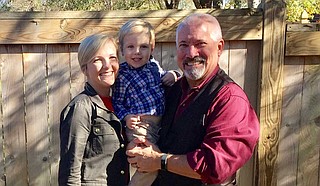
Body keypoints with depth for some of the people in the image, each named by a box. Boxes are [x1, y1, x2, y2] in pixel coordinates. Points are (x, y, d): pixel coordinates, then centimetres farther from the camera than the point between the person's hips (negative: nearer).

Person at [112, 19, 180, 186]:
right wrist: (126, 117, -19)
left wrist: (172, 75, 7)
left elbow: (163, 77, 28)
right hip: (140, 124, -7)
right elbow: (117, 102, -2)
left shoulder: (154, 65, 10)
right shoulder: (122, 75, -5)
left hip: (162, 122, 7)